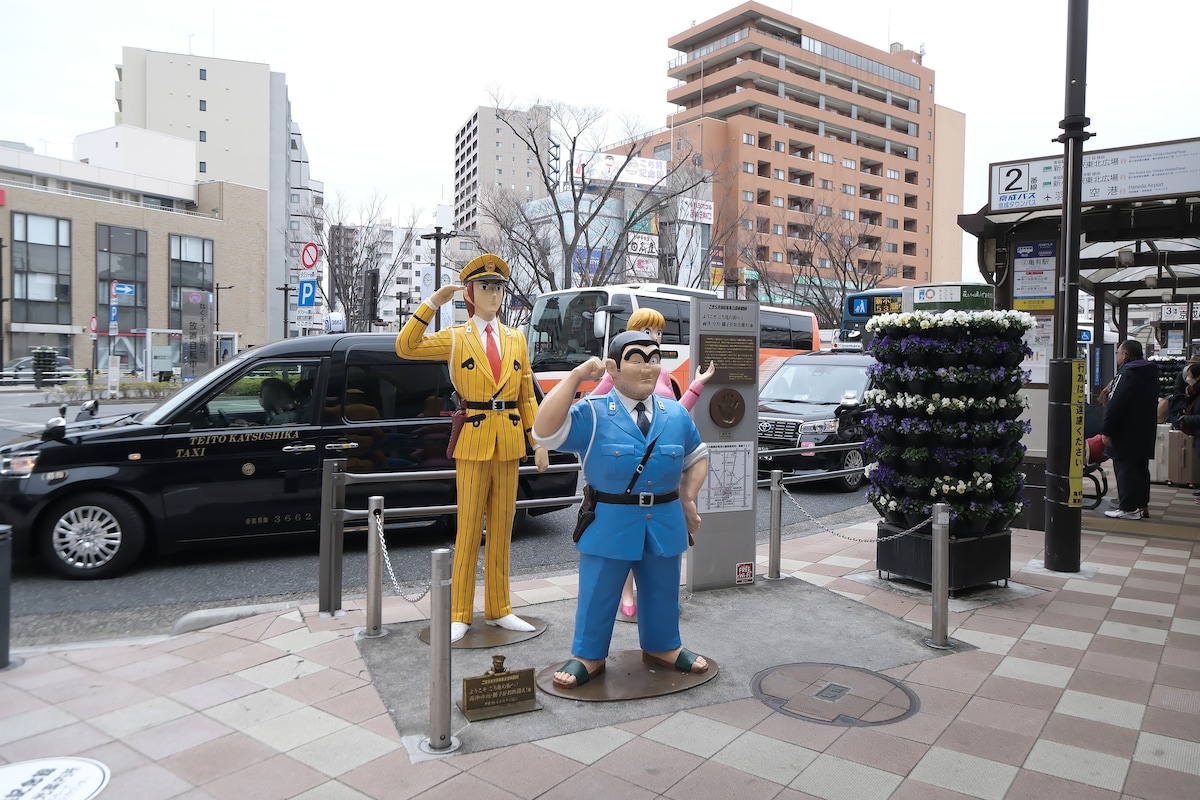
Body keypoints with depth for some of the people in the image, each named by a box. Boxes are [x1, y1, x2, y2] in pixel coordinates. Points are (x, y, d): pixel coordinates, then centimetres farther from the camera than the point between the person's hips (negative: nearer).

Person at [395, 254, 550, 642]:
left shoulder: (516, 339, 11)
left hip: (509, 441, 3)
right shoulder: (455, 338, 2)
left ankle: (498, 609, 21)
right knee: (469, 529, 1)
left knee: (502, 529, 10)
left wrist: (539, 442, 5)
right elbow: (405, 347, -13)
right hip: (474, 439, -3)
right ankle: (460, 615, 13)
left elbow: (527, 397, 11)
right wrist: (432, 303, -15)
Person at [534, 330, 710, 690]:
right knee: (598, 595, 8)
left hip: (665, 524, 4)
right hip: (609, 525, -4)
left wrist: (688, 498, 3)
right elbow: (545, 431, -24)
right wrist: (577, 376, -25)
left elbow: (697, 456, 18)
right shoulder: (591, 414, -10)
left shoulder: (676, 414, 5)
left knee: (662, 592, 18)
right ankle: (588, 656, 27)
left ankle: (662, 647, 40)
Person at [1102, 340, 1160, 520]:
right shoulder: (1150, 373, 13)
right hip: (1145, 432, 9)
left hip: (1126, 434, -9)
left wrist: (1107, 431, -17)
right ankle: (1142, 505, 21)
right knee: (1141, 468, 15)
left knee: (1125, 469, -5)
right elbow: (1152, 404, 20)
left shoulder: (1127, 374, -17)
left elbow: (1115, 405, -21)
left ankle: (1128, 508, -4)